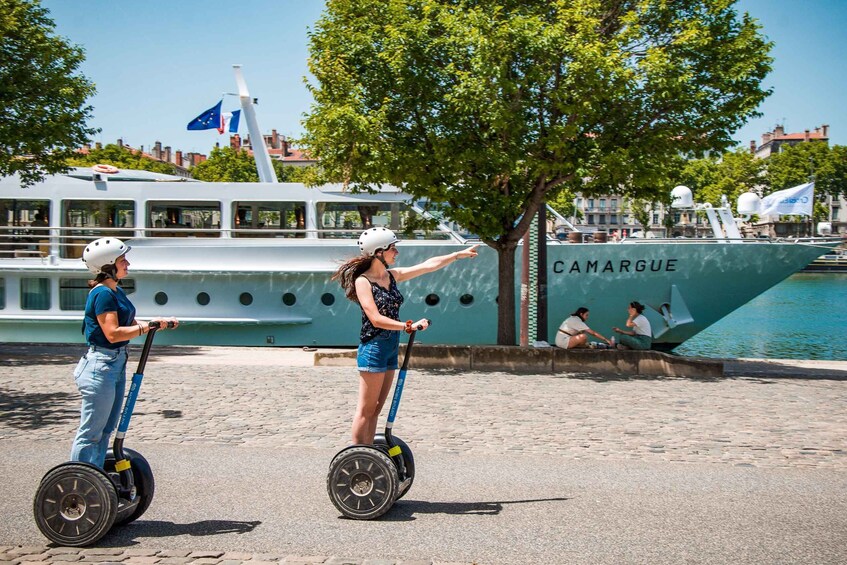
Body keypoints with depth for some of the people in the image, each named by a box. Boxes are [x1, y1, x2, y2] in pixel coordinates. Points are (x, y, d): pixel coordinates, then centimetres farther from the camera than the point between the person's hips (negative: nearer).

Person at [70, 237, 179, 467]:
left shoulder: (116, 291, 12)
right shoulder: (103, 294, -17)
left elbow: (131, 324, 17)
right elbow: (113, 333, -24)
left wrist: (157, 322, 4)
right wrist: (146, 327, -19)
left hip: (116, 364, 10)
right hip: (100, 366, -10)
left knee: (106, 430, 16)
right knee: (90, 432, -3)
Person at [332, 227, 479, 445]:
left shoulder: (392, 276, 10)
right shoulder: (362, 281, -12)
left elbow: (429, 265, 14)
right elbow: (376, 319, -20)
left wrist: (459, 254, 15)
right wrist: (409, 326, -24)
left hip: (391, 349, 8)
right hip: (373, 348, -8)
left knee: (375, 409, 11)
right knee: (366, 410, -4)